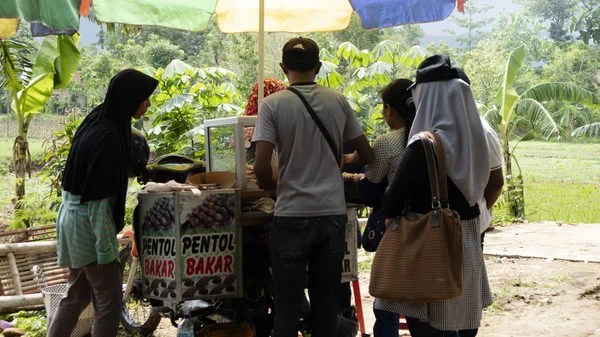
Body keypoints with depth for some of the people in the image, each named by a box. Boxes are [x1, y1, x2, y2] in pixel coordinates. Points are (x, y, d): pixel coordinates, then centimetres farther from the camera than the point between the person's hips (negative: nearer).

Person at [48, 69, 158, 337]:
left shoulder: (98, 121, 4)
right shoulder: (108, 136, -24)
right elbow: (98, 200, -23)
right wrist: (106, 249, -19)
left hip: (75, 220, 9)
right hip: (89, 225, -9)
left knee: (78, 294, 20)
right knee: (110, 299, 3)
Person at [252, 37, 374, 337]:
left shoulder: (273, 104, -7)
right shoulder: (338, 101, 2)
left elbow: (261, 168, -13)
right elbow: (367, 156, 8)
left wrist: (271, 186, 8)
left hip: (292, 214, -3)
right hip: (333, 213, 3)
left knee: (287, 306, 5)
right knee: (326, 304, 12)